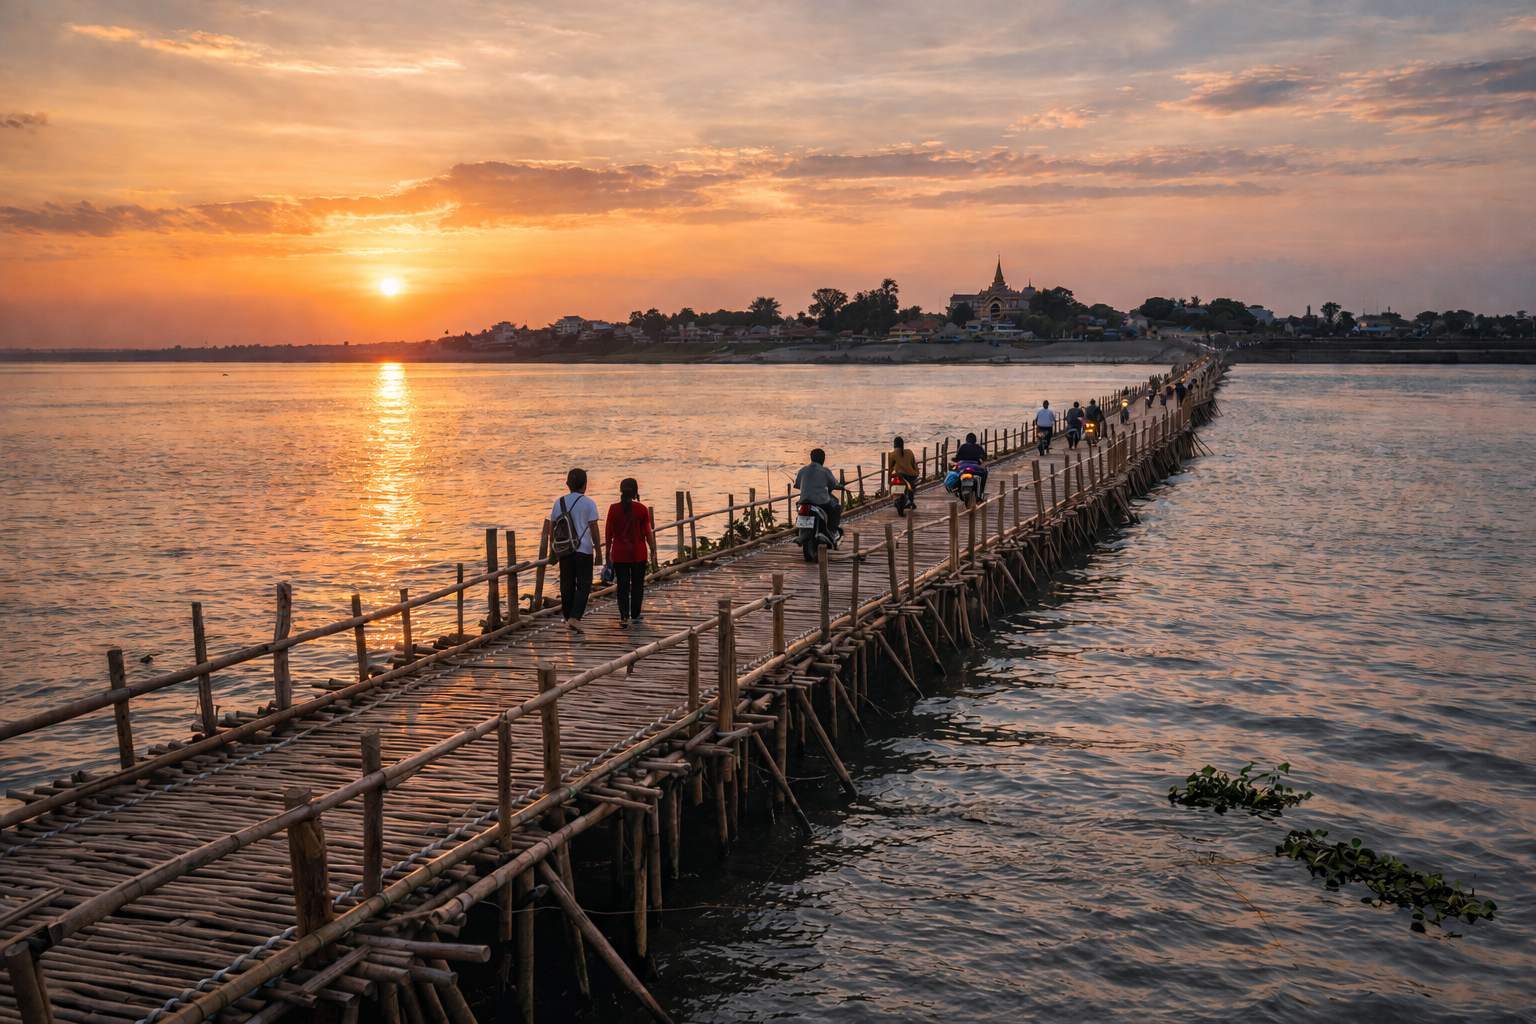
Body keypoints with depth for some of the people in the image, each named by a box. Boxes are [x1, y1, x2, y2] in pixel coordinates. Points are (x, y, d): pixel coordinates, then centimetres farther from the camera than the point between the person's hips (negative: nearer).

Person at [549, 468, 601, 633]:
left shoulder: (559, 503, 5)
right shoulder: (588, 503, -7)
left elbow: (551, 528, 9)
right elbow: (593, 528, -7)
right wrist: (597, 547, 3)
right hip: (583, 550, -4)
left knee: (567, 585, 11)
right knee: (583, 585, 1)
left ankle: (568, 619, 15)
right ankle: (575, 617, -13)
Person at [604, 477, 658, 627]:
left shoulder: (613, 509, -5)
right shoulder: (642, 509, -7)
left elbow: (609, 533, 0)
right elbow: (648, 533, -5)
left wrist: (608, 551, 10)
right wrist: (653, 551, 5)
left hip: (619, 554, 1)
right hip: (638, 554, -1)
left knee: (622, 586, 7)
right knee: (637, 585, 12)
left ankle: (624, 616, 1)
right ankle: (635, 615, 15)